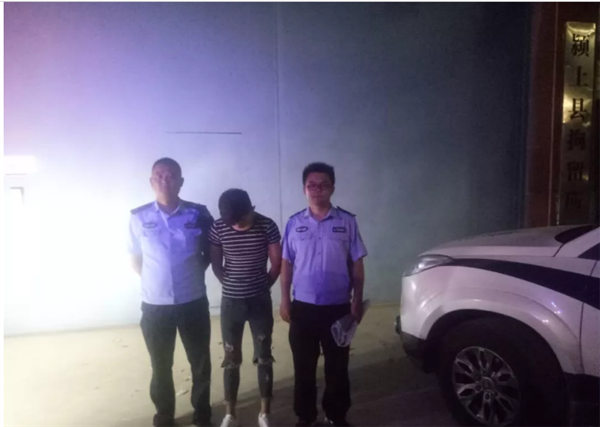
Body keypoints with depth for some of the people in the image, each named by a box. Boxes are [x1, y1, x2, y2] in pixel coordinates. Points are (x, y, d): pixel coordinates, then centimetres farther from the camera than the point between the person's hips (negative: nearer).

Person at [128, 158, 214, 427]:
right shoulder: (138, 218, -5)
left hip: (193, 302, 0)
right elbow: (136, 260, 8)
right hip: (155, 305, 0)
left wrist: (193, 274, 0)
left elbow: (210, 252, 7)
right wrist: (155, 281, 5)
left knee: (200, 363, 13)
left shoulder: (199, 214, -7)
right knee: (160, 367, 15)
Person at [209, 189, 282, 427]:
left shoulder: (267, 226, -12)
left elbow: (277, 263, -3)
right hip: (231, 302, 1)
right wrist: (229, 284, 3)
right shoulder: (218, 228, -9)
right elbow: (215, 263, 3)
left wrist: (263, 286, 2)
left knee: (264, 358, 9)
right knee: (231, 360, 10)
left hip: (260, 301, -1)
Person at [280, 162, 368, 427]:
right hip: (303, 306, 1)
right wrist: (285, 300, 2)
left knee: (337, 366, 13)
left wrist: (357, 301, -2)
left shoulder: (347, 222, -3)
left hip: (338, 307, 0)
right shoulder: (294, 223, -1)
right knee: (303, 366, 13)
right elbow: (287, 264, 5)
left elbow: (356, 264, 1)